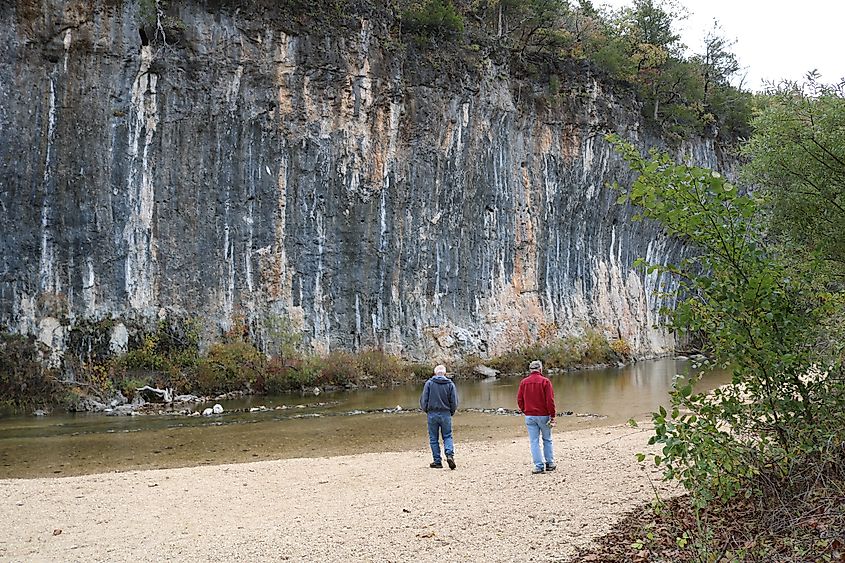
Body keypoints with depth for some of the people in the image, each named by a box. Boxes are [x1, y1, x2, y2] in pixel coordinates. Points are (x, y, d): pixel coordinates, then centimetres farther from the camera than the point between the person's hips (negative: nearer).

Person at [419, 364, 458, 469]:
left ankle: (437, 461, 6)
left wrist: (426, 410, 15)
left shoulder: (429, 383, -1)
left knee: (434, 438, 7)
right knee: (447, 436, 9)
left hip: (432, 414, -1)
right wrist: (451, 412, 16)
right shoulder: (450, 384, 2)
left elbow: (424, 399, -2)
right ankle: (450, 454, -14)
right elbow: (454, 402, 1)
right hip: (446, 414, 1)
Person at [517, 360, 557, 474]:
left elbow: (519, 399, 4)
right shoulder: (545, 381, -7)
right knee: (547, 440, 13)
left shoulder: (523, 382, 2)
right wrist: (552, 416, -6)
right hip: (543, 415, -2)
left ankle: (539, 466, 0)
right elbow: (550, 400, -11)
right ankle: (550, 464, 15)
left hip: (529, 416, 2)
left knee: (534, 441, 4)